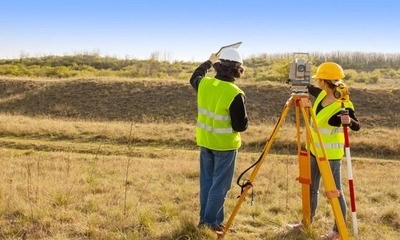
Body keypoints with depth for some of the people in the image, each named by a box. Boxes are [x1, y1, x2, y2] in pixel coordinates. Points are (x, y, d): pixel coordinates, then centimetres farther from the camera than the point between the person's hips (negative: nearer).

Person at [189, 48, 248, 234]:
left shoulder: (204, 84, -3)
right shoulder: (235, 94, -20)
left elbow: (193, 78, 23)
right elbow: (241, 126, -17)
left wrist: (208, 62, 34)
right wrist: (243, 116, 3)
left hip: (205, 141, 6)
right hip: (225, 145, -6)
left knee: (206, 181, 18)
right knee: (219, 185, 4)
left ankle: (204, 219, 26)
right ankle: (211, 223, 10)